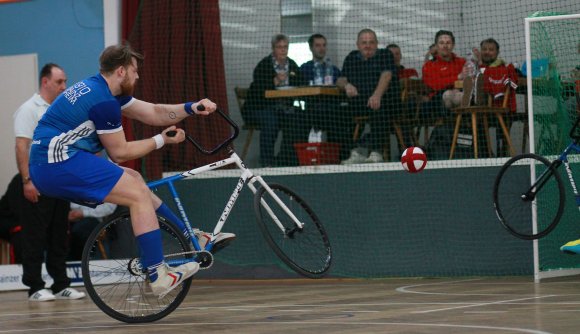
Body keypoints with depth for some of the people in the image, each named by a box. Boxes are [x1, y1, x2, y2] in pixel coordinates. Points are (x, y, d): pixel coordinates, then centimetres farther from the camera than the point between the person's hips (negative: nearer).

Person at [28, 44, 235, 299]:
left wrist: (192, 108, 6)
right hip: (61, 163, -11)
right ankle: (158, 276, -13)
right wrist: (162, 140, 2)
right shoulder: (103, 101, -15)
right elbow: (120, 153, -8)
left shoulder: (98, 88, 17)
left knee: (132, 179, 17)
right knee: (139, 194, -11)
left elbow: (152, 113, 18)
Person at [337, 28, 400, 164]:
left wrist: (377, 95, -34)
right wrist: (346, 85, -14)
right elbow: (340, 80, 13)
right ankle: (355, 152, -21)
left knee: (378, 107, -37)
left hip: (385, 99, -4)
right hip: (359, 101, 4)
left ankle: (376, 153, -38)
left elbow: (386, 76, -14)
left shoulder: (385, 55, 5)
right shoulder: (351, 58, 20)